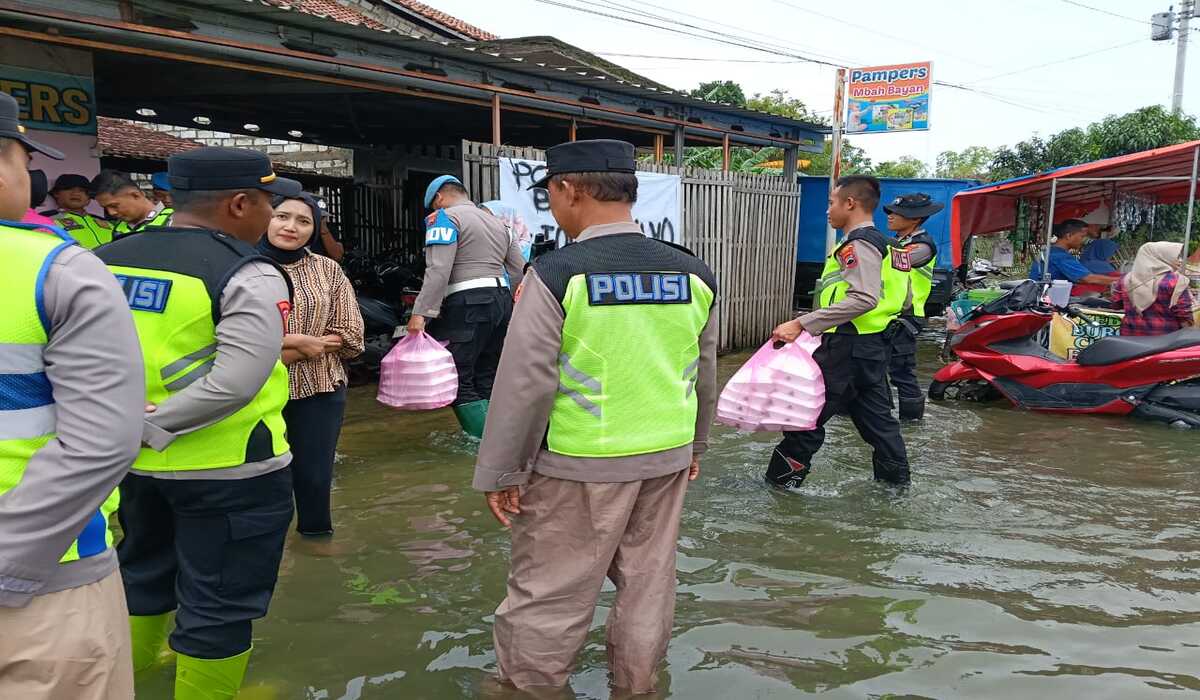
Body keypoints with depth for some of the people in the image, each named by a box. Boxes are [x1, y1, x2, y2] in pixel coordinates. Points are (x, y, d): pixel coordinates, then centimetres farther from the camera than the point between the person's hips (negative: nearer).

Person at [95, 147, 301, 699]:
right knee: (218, 605, 9)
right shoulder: (248, 275, -18)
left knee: (141, 576, 28)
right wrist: (151, 426, -18)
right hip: (229, 469, -7)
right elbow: (235, 384, -27)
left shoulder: (105, 260, 2)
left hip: (131, 462, 7)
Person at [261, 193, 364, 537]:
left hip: (319, 391, 2)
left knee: (315, 476, 9)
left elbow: (350, 337, -1)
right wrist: (298, 340, -13)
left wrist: (285, 349, -12)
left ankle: (317, 535, 30)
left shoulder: (328, 270, 3)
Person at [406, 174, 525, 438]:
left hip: (467, 304, -8)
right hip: (502, 299, 8)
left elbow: (438, 270, -16)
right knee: (486, 381, 13)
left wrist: (420, 312, -18)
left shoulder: (445, 218, -2)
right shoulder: (496, 221, 23)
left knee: (459, 382, -7)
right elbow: (519, 270, 20)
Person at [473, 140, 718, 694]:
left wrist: (500, 472, -5)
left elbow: (525, 385, -15)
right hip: (668, 458, 6)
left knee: (548, 590, 11)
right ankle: (637, 682, 36)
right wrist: (695, 444, 24)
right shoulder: (693, 273, 0)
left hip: (578, 465, -5)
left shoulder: (557, 274, -16)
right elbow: (704, 375, 9)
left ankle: (527, 684, 28)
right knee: (648, 582, 20)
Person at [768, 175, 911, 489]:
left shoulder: (858, 244, -15)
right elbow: (904, 297, 21)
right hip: (874, 345, 10)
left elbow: (864, 298, -30)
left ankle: (782, 477, 8)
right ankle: (896, 478, 24)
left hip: (849, 346, -10)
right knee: (876, 416, 17)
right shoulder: (883, 243, 16)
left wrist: (802, 324, -33)